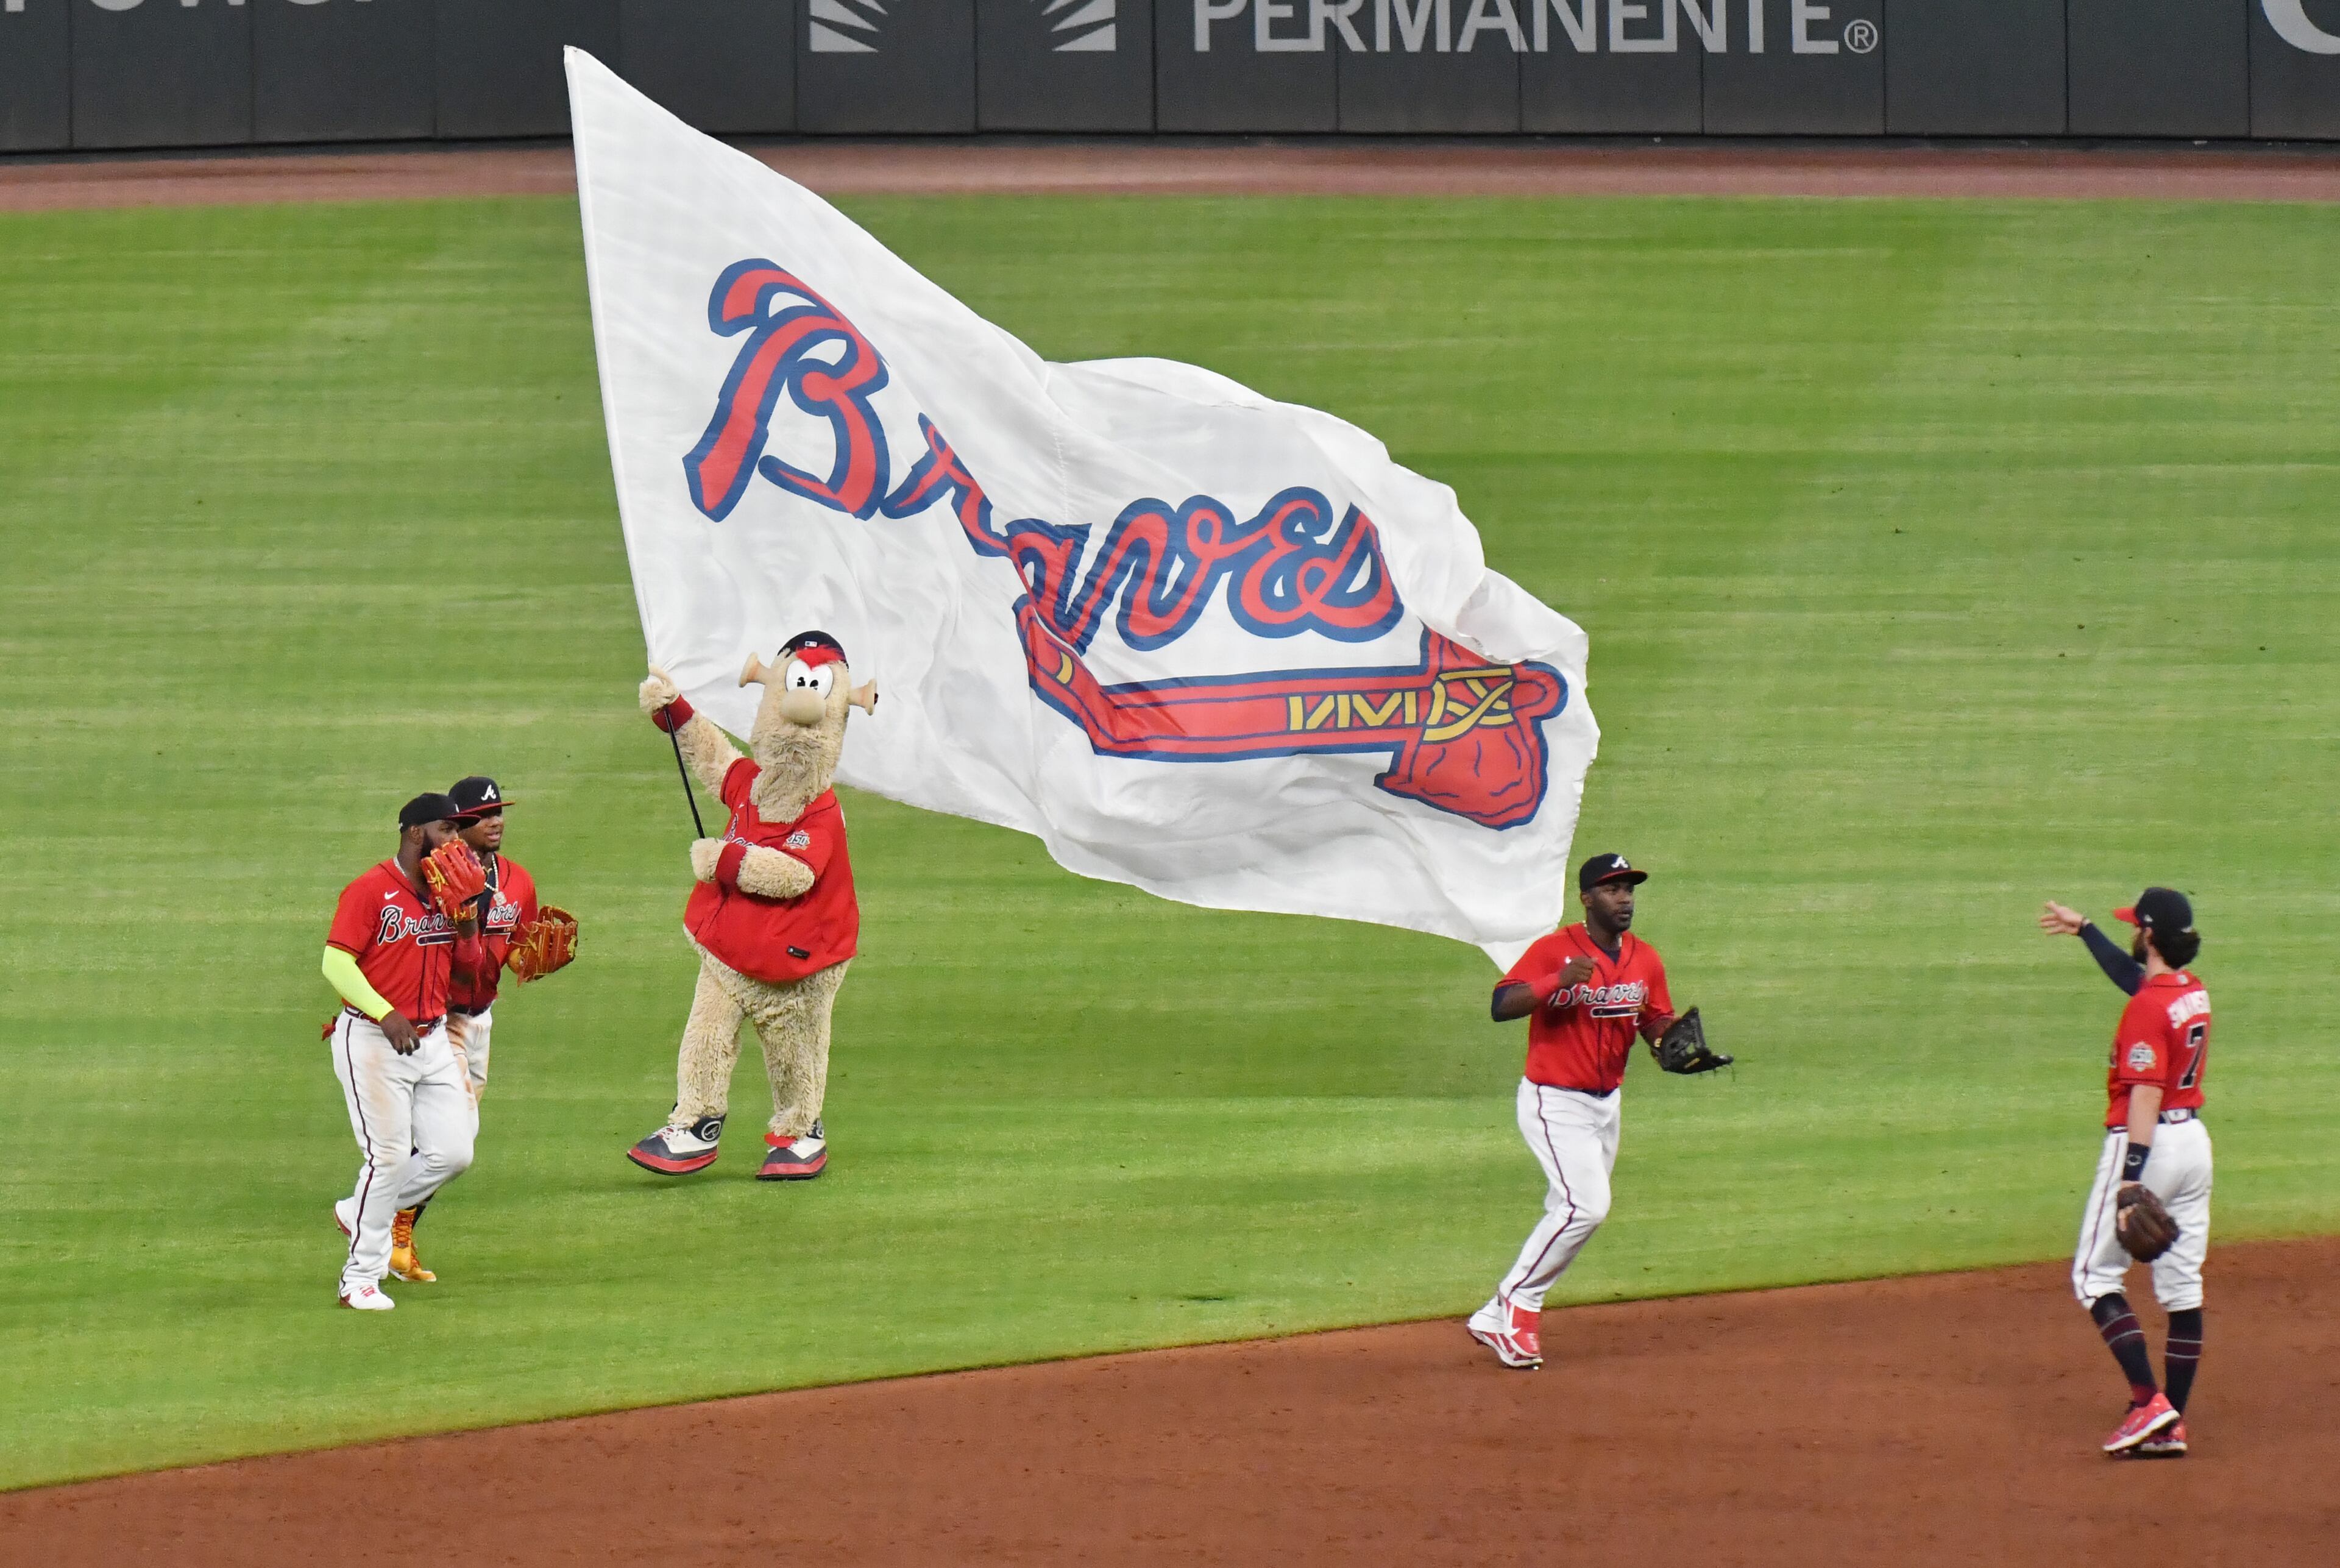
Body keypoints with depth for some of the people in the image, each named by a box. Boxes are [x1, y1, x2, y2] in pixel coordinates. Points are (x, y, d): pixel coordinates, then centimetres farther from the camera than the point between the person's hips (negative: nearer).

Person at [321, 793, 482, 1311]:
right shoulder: (371, 891, -11)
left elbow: (469, 965, 15)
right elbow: (337, 962, -17)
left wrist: (467, 924, -5)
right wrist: (386, 1015, -28)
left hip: (432, 1040, 7)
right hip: (371, 1039, -7)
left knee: (453, 1152, 2)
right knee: (388, 1156, -10)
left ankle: (360, 1213, 22)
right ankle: (360, 1280, 0)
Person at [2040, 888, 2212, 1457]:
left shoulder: (2148, 1008, -19)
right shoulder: (2192, 992, 8)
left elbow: (2146, 1095, -25)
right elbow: (2134, 976, 30)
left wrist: (2132, 1180, -28)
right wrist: (2085, 930, 40)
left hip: (2146, 1142, -9)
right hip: (2194, 1140, 9)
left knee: (2095, 1275, 2)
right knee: (2182, 1284, 9)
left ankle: (2147, 1399, -10)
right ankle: (2172, 1425, 10)